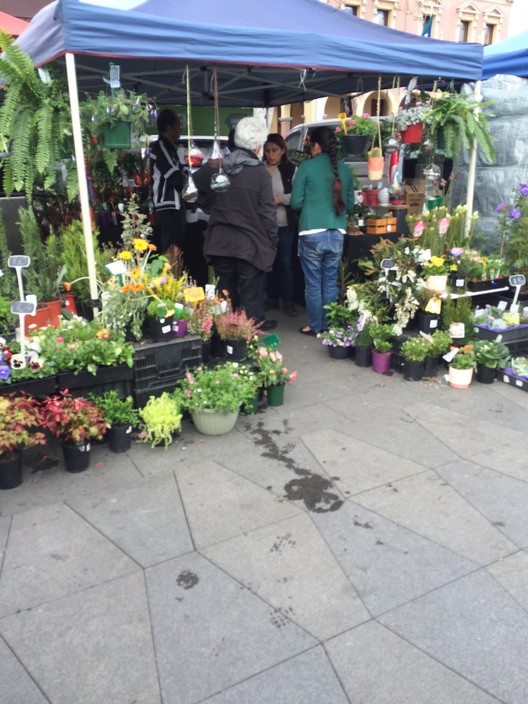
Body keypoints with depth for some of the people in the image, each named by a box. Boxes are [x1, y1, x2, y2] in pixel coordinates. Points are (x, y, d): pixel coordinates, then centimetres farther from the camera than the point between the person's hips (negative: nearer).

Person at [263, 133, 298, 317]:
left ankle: (288, 301, 13)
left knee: (285, 262, 5)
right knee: (269, 262, 10)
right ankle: (272, 298, 22)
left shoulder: (290, 169, 0)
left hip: (285, 224, -1)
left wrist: (280, 198, -16)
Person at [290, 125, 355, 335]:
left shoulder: (306, 167, -4)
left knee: (313, 283, 6)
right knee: (330, 282, 12)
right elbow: (350, 204, 14)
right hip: (337, 234, 4)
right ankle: (329, 326, 20)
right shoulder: (344, 169, 7)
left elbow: (295, 202, -1)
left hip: (312, 234, -4)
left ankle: (315, 326, 15)